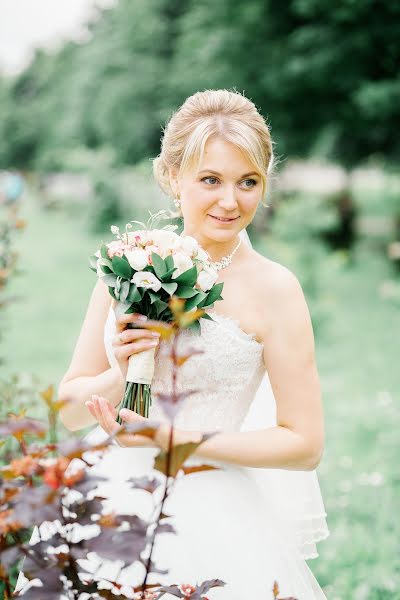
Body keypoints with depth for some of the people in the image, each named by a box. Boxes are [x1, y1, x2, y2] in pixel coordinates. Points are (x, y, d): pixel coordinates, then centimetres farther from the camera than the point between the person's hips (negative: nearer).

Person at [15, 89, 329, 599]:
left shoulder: (273, 289, -11)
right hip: (113, 506, 3)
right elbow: (70, 410, 5)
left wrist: (171, 438, -14)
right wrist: (121, 377, -16)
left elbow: (305, 445, -10)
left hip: (210, 525, -3)